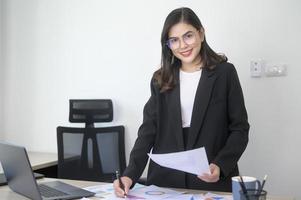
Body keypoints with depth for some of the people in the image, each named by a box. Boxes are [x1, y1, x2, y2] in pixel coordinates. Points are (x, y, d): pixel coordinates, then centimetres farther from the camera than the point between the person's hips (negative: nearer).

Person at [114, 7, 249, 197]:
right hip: (165, 181, 3)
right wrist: (130, 175, -11)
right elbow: (148, 130, 2)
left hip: (212, 182, -2)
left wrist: (220, 166, -18)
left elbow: (239, 128, -3)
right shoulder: (161, 79, 6)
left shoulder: (224, 72, -2)